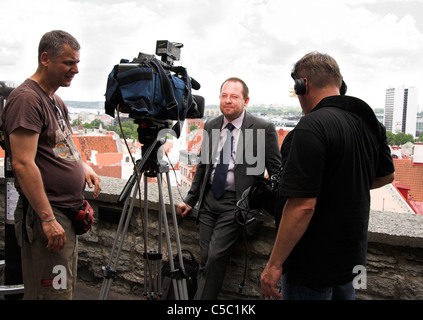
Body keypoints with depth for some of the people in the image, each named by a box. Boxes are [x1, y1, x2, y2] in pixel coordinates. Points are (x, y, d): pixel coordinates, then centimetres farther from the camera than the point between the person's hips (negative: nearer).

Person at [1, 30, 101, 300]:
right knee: (53, 293, -2)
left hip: (67, 215, 10)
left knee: (66, 288, 19)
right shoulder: (27, 98, -15)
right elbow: (23, 164, -22)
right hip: (46, 217, -9)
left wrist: (84, 167, 8)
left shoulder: (57, 101, 15)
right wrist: (48, 219, -24)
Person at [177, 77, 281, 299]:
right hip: (209, 200, 5)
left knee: (216, 256, -11)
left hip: (237, 203, -5)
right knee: (205, 259, 7)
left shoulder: (263, 129, -8)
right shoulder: (211, 127, 8)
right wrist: (190, 200, 16)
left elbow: (276, 172, -5)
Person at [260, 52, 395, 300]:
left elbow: (303, 206, -29)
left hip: (314, 268, -8)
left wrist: (274, 264, -20)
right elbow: (387, 175, 16)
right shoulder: (370, 123, 1)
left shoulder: (312, 126, -25)